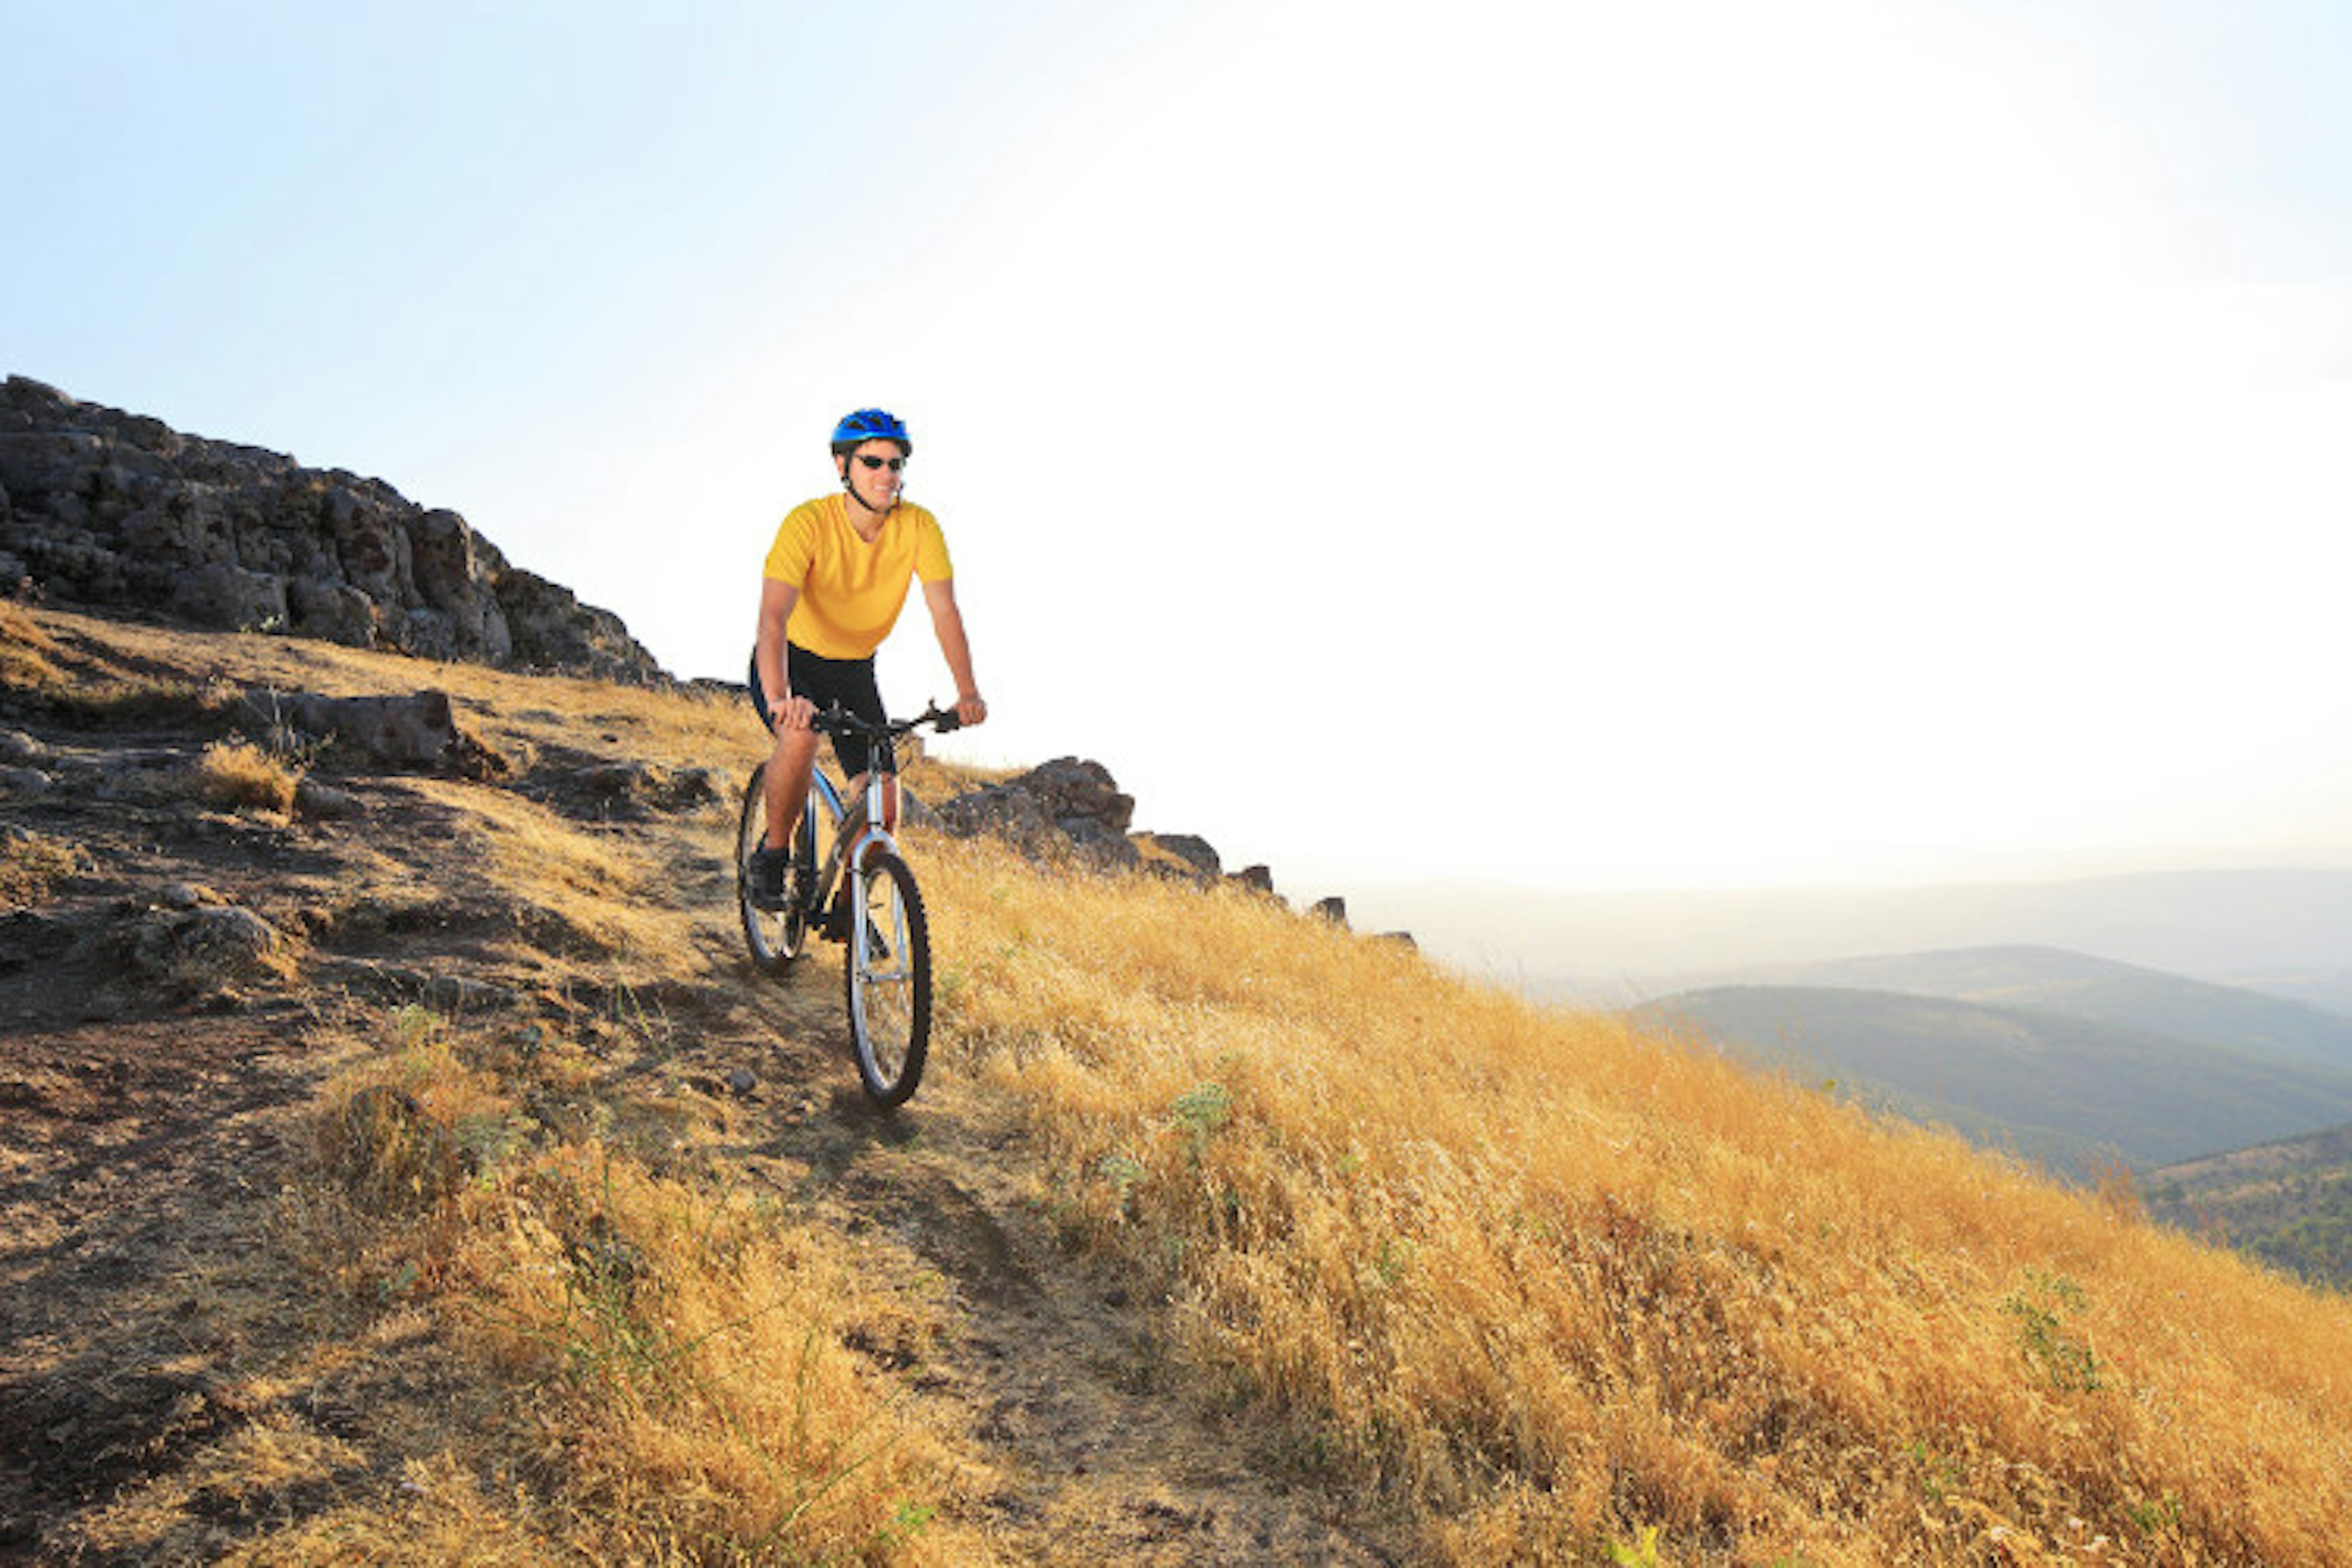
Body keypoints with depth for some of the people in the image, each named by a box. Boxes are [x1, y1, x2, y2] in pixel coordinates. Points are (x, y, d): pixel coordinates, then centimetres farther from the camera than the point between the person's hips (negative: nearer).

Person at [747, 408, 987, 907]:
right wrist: (779, 697, -54)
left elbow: (945, 610, -21)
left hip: (854, 673, 3)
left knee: (881, 806, -8)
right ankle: (772, 855, -10)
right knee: (801, 736, -36)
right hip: (792, 663, -3)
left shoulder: (919, 526, -17)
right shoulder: (809, 522, -27)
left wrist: (967, 693, -35)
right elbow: (773, 616, -37)